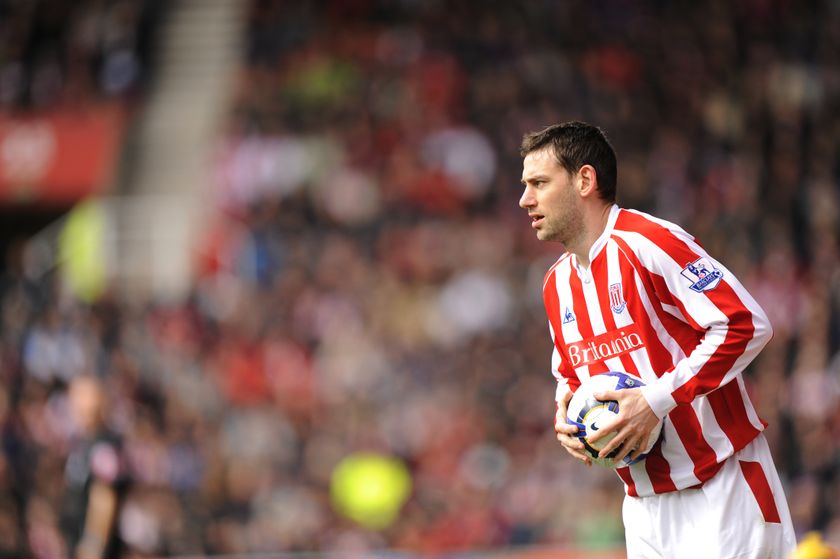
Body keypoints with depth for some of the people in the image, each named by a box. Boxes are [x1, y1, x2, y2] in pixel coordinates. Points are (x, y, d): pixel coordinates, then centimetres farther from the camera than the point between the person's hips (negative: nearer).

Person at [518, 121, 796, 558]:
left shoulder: (646, 244, -14)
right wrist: (565, 413, 3)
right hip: (644, 502, 8)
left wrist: (656, 401, -23)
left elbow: (746, 324, -21)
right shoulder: (557, 284, 12)